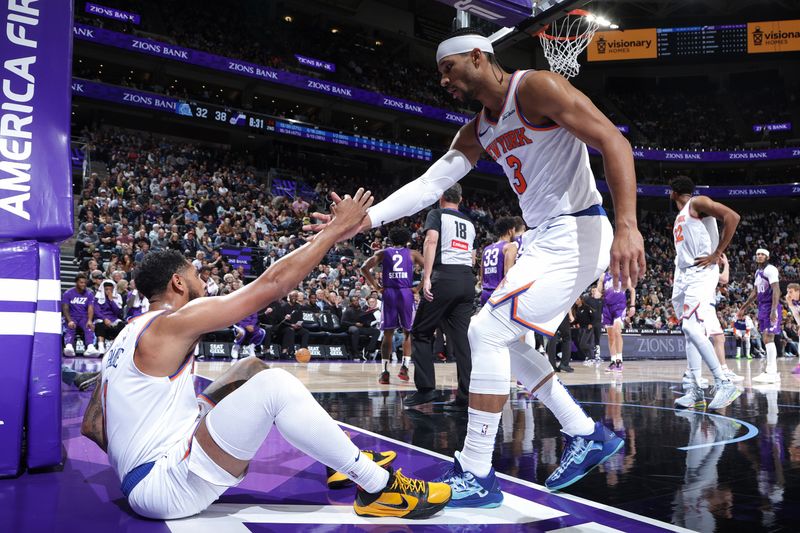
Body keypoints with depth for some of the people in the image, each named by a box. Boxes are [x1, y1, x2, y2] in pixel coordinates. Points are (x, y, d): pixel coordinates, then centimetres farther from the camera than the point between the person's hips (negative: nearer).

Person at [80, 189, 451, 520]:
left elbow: (91, 427, 17)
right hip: (164, 485, -10)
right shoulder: (173, 323, -13)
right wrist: (337, 229, -11)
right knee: (274, 384, -24)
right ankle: (379, 487, -15)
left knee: (252, 370, 13)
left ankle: (344, 457, 14)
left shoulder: (129, 336, 15)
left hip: (152, 471, 10)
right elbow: (271, 284, -17)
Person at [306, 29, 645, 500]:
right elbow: (428, 185, 9)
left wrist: (628, 226, -31)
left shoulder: (536, 87, -13)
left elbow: (614, 142, -20)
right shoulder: (477, 132, 13)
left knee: (487, 332, -14)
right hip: (544, 240, 10)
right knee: (506, 340, 15)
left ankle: (477, 475, -5)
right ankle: (587, 436, 24)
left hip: (574, 236, -10)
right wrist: (362, 221, 0)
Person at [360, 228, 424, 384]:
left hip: (389, 293, 1)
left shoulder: (383, 253, 13)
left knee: (388, 334, 6)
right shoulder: (412, 253, 13)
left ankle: (385, 372, 1)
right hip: (407, 293, 0)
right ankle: (404, 367, 3)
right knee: (408, 333, 14)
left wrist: (375, 286, 4)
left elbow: (364, 268, 1)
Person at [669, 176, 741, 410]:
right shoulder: (680, 217, 25)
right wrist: (677, 274, 17)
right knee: (689, 332, 3)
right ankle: (695, 391, 2)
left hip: (700, 274, -10)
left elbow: (732, 216, -15)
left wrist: (717, 254, -17)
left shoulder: (698, 203, -2)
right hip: (684, 276, 10)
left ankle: (725, 384, -16)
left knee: (692, 329, -20)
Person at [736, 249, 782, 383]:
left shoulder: (770, 270, -12)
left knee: (768, 338, -13)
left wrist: (773, 310, -28)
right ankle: (772, 371, 14)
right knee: (766, 339, 9)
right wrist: (744, 308, 26)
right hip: (762, 307, 9)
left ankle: (771, 373, -14)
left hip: (771, 307, -9)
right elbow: (755, 293, 25)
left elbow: (776, 290, -20)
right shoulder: (758, 272, 17)